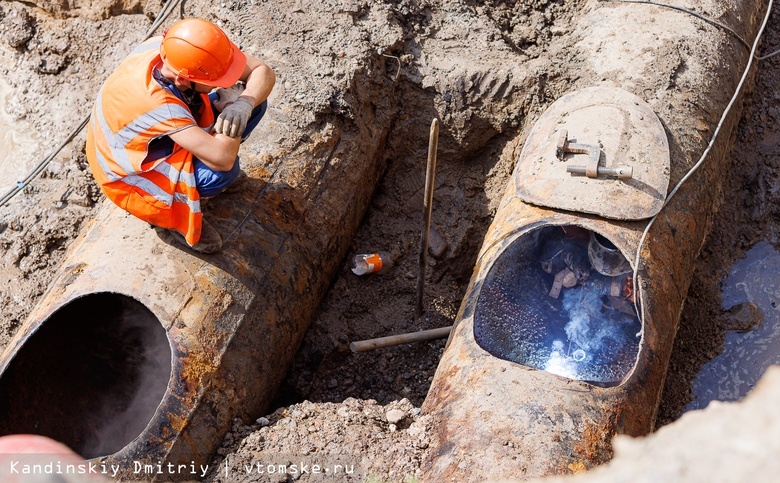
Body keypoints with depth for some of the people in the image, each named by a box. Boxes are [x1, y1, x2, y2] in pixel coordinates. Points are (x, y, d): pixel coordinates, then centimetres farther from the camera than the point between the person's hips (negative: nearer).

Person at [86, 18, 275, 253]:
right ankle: (172, 213, -3)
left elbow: (263, 71, -17)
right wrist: (231, 102, -31)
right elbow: (223, 159, -46)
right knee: (221, 172, -35)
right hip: (131, 171, -7)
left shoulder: (176, 50, -24)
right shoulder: (156, 104, -43)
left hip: (173, 129, 7)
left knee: (254, 101, -8)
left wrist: (244, 104, -38)